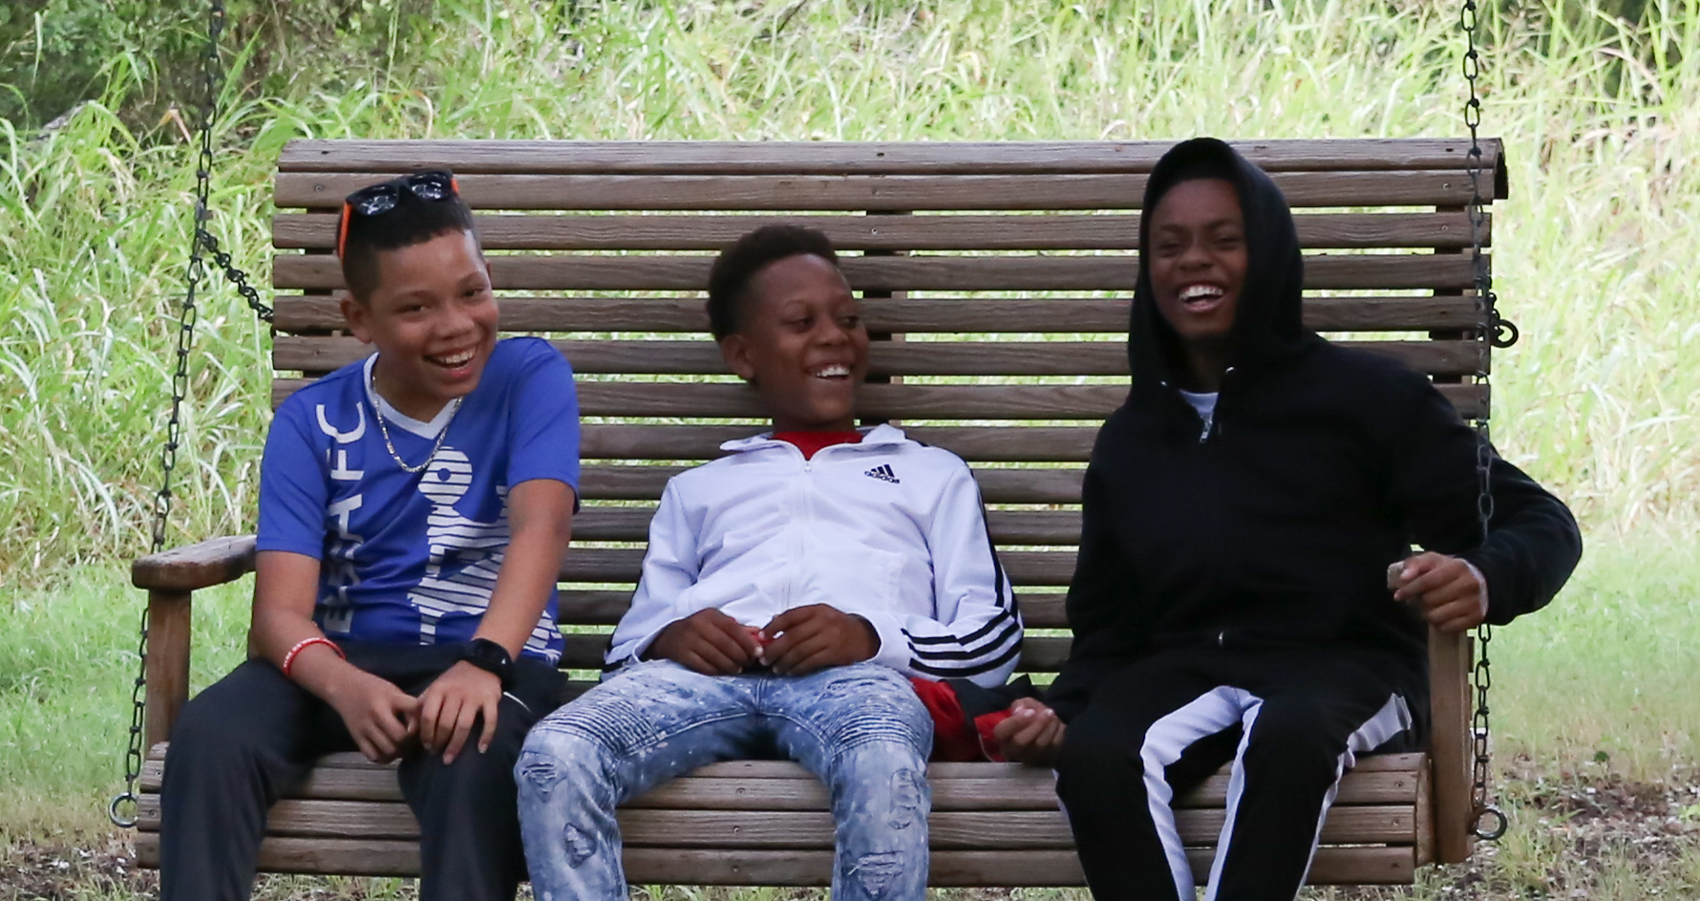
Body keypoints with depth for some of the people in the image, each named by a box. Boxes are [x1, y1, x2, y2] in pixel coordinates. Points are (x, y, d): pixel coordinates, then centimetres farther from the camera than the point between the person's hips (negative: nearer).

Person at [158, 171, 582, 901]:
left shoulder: (530, 377, -2)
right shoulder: (312, 421, 2)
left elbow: (542, 525, -20)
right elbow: (280, 610, -9)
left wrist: (483, 663, -40)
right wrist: (345, 687, -33)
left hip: (494, 659, -2)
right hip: (346, 664, 2)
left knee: (474, 753, -37)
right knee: (210, 733, -27)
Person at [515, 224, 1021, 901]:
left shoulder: (932, 474, 32)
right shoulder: (697, 489, 37)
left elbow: (994, 639, 17)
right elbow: (629, 645, 25)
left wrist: (871, 637, -4)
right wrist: (669, 638, -1)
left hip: (859, 674, -2)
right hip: (706, 669, 2)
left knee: (885, 772, -41)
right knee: (553, 758, -33)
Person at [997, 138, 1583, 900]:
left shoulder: (1363, 394, 4)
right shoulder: (1130, 441, 19)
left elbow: (1538, 520, 2)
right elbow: (1107, 623, 23)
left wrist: (1483, 579, -23)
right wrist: (1061, 710, 0)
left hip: (1345, 667, -3)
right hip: (1185, 672, 3)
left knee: (1289, 734, -41)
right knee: (1094, 757, -33)